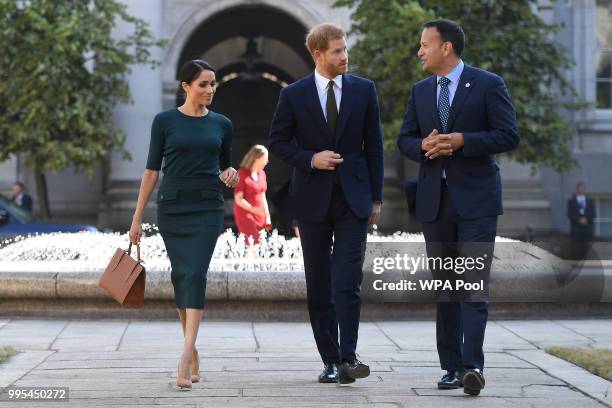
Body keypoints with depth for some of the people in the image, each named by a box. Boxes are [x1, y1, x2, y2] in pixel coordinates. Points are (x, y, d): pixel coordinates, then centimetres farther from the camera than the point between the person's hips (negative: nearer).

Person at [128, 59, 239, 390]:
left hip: (207, 208, 0)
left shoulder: (221, 124, 7)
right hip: (172, 206, 0)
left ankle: (185, 357, -25)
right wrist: (137, 218, 0)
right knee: (181, 275, 7)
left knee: (195, 274, -16)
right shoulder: (164, 121, 1)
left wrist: (231, 175, -7)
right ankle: (192, 352, 21)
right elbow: (152, 170, 3)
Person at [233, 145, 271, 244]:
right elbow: (238, 199, -12)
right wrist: (253, 209, -25)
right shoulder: (242, 174, -10)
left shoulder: (262, 173, 11)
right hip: (246, 215, -7)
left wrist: (267, 216, 14)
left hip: (260, 216, 7)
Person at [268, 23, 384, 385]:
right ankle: (331, 361, 12)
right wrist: (310, 159, -13)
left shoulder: (364, 90, 3)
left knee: (348, 281, -13)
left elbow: (373, 145, 6)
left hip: (353, 197, 0)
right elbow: (277, 143, 5)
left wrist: (376, 198, 3)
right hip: (313, 199, 1)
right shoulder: (294, 95, 0)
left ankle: (348, 357, -13)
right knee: (319, 286, 5)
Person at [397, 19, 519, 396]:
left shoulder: (488, 85, -3)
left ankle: (473, 365, -17)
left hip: (475, 199, -5)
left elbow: (509, 136, -8)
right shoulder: (420, 91, 13)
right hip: (434, 200, 6)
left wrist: (462, 141, -18)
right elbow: (405, 139, 15)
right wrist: (423, 146, -8)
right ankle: (452, 366, 12)